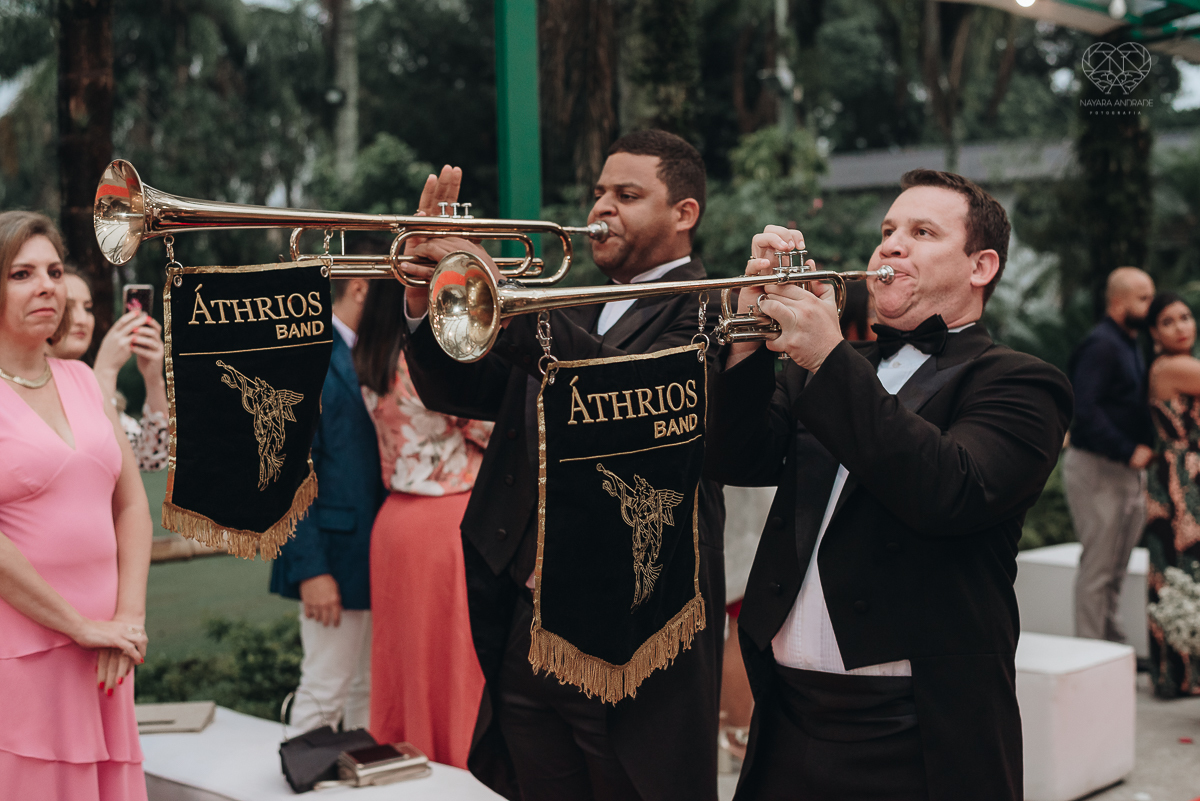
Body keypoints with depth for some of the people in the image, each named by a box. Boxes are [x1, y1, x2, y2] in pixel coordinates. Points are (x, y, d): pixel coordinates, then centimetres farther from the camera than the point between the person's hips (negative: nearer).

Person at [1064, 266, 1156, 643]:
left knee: (1115, 566, 15)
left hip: (1126, 469, 10)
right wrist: (1128, 451, -23)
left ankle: (1112, 643, 23)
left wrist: (1145, 449, 7)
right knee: (1098, 565, -5)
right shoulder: (1101, 345, -14)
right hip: (1097, 469, -10)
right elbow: (1084, 410, -24)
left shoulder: (1128, 344, 17)